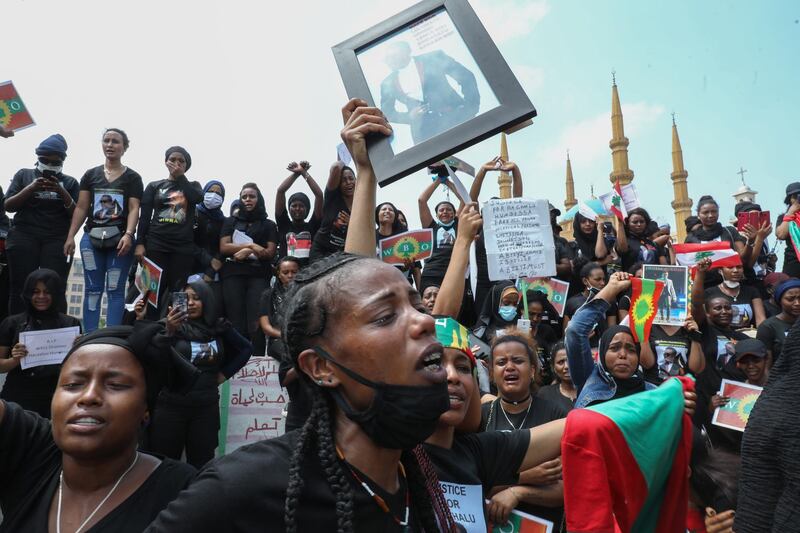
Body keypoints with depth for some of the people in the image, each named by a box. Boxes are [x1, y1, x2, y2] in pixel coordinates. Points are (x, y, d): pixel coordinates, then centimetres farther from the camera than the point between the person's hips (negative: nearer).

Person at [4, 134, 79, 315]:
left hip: (57, 240, -1)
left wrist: (62, 192, -9)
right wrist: (31, 188, -7)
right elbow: (8, 206, 7)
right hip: (24, 236, 1)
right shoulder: (24, 175, 15)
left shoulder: (69, 182, 14)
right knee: (20, 287, -7)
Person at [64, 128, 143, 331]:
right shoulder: (90, 174, 14)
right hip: (92, 238, 3)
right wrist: (70, 236, 3)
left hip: (120, 239, -2)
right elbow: (81, 208, 11)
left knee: (115, 290, -4)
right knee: (92, 289, 3)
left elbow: (134, 209, -2)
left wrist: (128, 235, -17)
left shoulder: (132, 177, 7)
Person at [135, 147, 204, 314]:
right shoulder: (154, 186, 15)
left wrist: (180, 176, 1)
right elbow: (145, 216, 8)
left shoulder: (193, 186, 17)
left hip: (183, 247, 0)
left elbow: (197, 198, -8)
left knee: (177, 292, -4)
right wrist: (140, 243, -4)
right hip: (156, 245, 0)